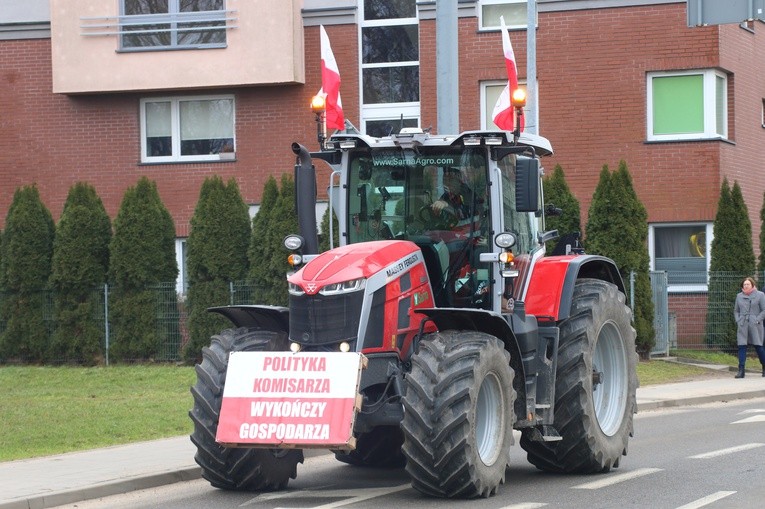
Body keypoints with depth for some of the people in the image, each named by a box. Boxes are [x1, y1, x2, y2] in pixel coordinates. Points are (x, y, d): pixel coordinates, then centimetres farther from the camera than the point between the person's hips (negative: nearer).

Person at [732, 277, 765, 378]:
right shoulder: (739, 296, 14)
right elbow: (736, 311, 21)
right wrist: (738, 320, 4)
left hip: (755, 325, -3)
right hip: (742, 326, 3)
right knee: (741, 347, -5)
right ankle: (741, 371, -7)